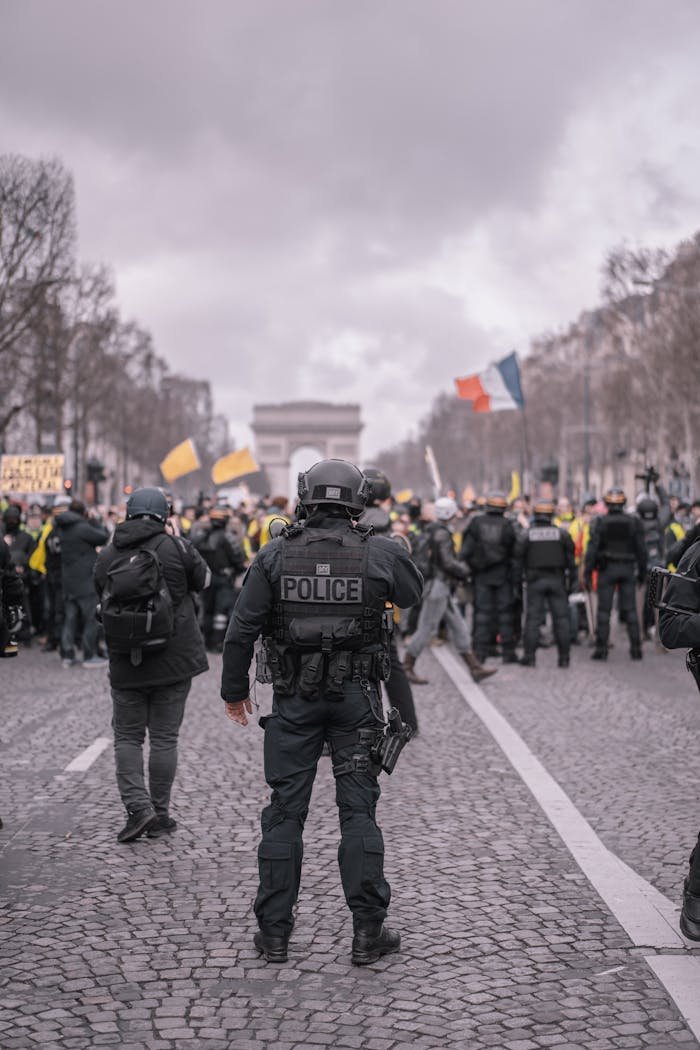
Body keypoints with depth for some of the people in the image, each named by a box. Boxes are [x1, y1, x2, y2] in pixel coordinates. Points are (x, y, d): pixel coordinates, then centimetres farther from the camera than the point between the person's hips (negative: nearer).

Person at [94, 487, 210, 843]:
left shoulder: (106, 557, 1)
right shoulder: (175, 547, -9)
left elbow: (104, 603, 11)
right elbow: (203, 579, 6)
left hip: (125, 664, 1)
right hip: (174, 661, -1)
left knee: (127, 737, 11)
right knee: (164, 737, 7)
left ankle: (138, 807, -4)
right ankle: (160, 814, 12)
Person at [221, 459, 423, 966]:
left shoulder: (275, 555, -5)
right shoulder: (381, 552, -5)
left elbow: (242, 629, -3)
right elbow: (414, 593, 15)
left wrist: (234, 689, 9)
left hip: (294, 698, 0)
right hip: (357, 697, 0)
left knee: (285, 811, 8)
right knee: (359, 810, 6)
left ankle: (275, 931, 14)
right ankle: (368, 932, 10)